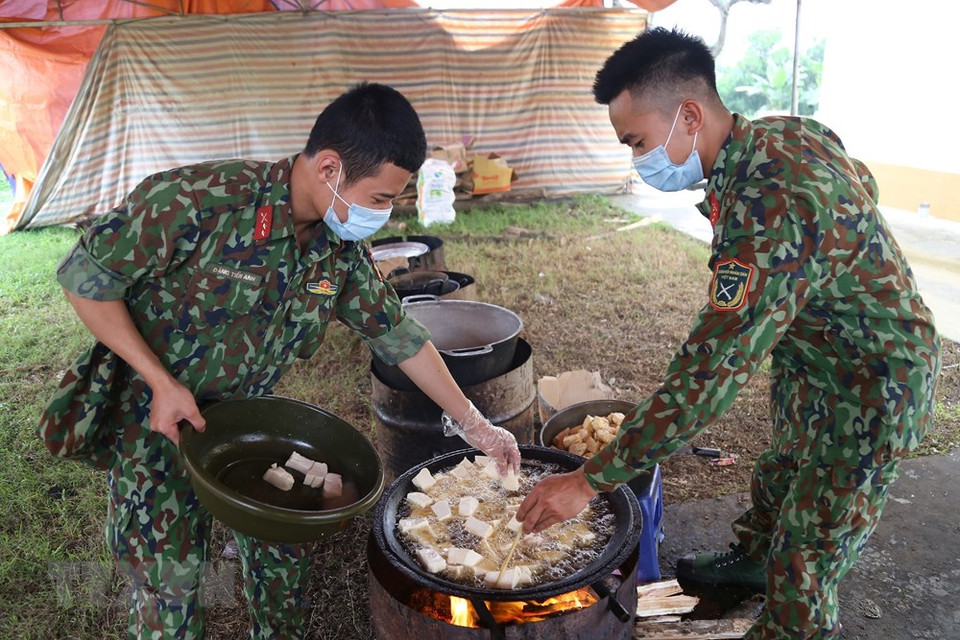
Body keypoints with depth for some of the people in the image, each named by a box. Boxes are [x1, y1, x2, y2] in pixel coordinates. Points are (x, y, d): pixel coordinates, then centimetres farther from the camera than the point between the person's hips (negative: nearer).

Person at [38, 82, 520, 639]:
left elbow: (399, 335, 0)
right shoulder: (200, 199, -29)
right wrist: (163, 383, -23)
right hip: (156, 414, -5)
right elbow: (86, 278, -20)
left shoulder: (342, 250, -10)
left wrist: (475, 425, 2)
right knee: (171, 577, 2)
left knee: (289, 544, 12)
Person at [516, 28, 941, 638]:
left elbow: (705, 379, -39)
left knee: (805, 563, 6)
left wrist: (589, 481, -32)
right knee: (780, 474, 30)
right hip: (811, 360, 10)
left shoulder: (772, 210, -40)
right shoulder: (788, 131, -10)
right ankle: (751, 557, 56)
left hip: (869, 393, -9)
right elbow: (862, 184, 11)